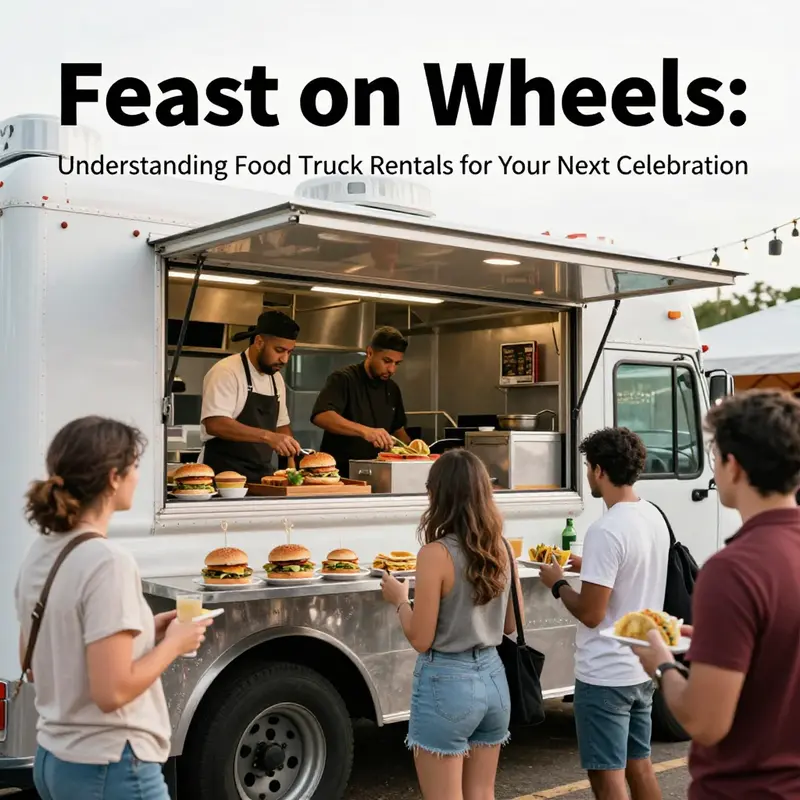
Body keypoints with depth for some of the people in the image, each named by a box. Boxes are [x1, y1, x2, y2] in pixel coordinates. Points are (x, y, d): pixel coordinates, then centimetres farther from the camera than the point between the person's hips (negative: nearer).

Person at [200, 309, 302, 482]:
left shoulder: (276, 379, 13)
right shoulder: (226, 372, -11)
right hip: (225, 474, -7)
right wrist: (267, 436, -28)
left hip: (263, 475, 7)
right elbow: (214, 424, -23)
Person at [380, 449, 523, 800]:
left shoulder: (436, 554, -18)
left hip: (446, 684, -6)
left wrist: (400, 600, 1)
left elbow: (421, 639, -15)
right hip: (492, 678, 6)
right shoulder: (500, 548, 0)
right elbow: (512, 625, 10)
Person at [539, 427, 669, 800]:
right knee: (639, 766, 19)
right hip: (641, 668, 9)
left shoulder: (606, 530, -23)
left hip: (604, 675, -9)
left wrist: (557, 583, -6)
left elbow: (591, 613, -21)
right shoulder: (654, 518, 5)